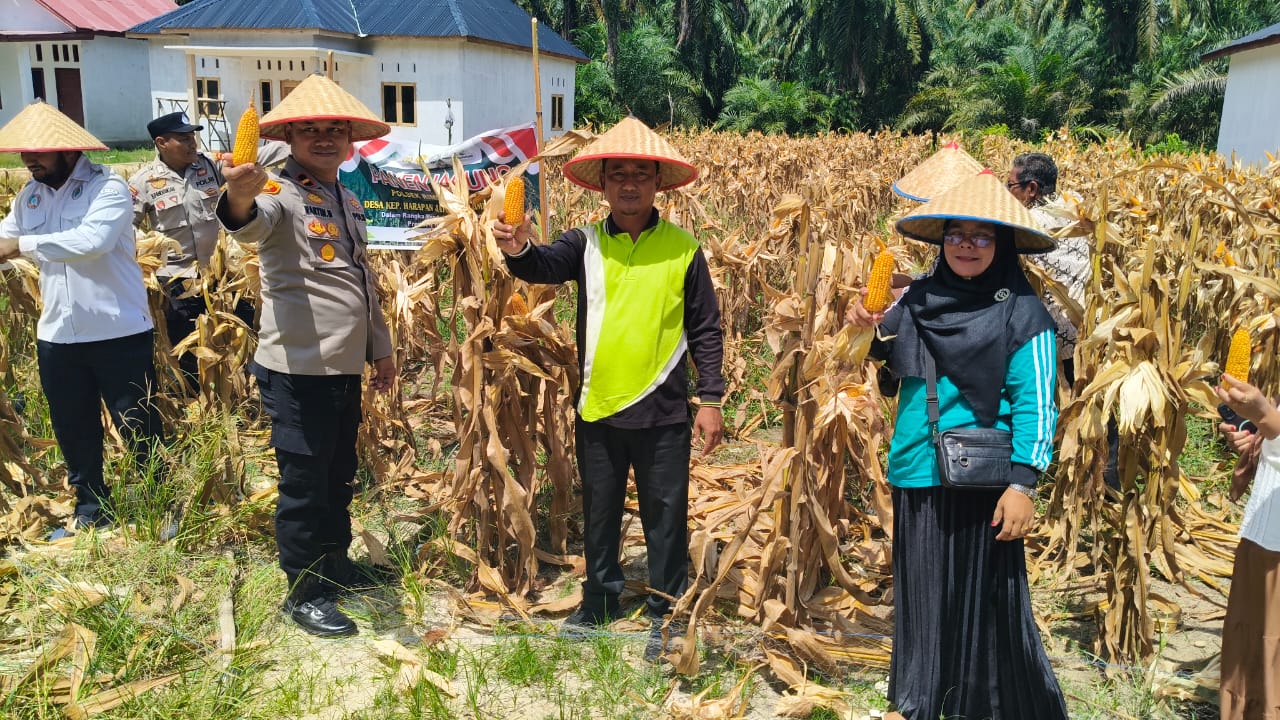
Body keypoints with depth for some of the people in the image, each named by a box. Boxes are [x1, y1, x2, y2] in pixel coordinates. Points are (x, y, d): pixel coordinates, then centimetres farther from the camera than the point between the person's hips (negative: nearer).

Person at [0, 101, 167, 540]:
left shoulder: (107, 187, -12)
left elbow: (93, 240, -28)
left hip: (118, 332, -6)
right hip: (56, 336, 6)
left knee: (138, 427, 4)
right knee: (73, 430, 16)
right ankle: (91, 508, 32)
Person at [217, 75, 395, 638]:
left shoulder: (348, 201, 14)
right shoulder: (280, 192, -12)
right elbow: (252, 225, -37)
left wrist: (380, 347, 23)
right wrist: (240, 197, -60)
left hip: (346, 368, 8)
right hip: (297, 370, -8)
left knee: (339, 477, 20)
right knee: (304, 486, 3)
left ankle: (336, 566, 38)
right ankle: (304, 594, 18)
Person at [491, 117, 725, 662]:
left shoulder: (682, 248, -3)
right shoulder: (585, 244, 0)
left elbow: (706, 330, -1)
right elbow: (544, 266, -19)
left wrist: (711, 398, -4)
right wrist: (517, 250, -42)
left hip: (662, 410, -2)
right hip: (597, 407, 2)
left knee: (665, 515, 9)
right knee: (599, 512, 17)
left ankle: (665, 612, 26)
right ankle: (600, 600, 36)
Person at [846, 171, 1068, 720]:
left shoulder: (1021, 310, -7)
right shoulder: (919, 296, 6)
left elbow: (1035, 404, -9)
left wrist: (1022, 484, -16)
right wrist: (874, 330, -2)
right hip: (916, 473, 5)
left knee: (981, 597, 5)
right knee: (921, 589, 17)